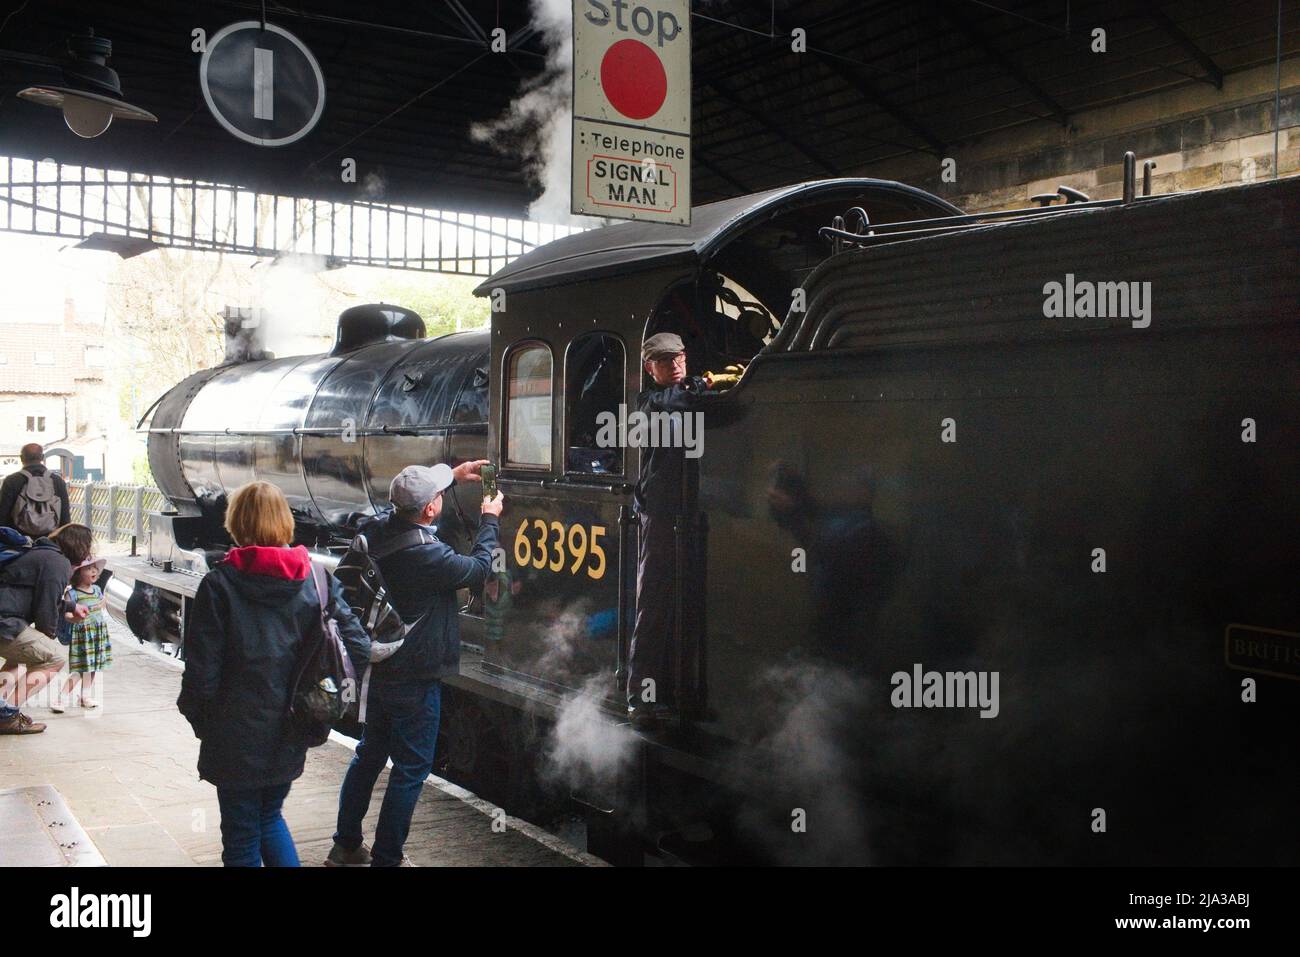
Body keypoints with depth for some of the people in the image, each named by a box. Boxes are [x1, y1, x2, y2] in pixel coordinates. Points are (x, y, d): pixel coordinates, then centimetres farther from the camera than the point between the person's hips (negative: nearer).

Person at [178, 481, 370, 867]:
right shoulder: (316, 579, -4)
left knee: (241, 835, 12)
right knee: (271, 817, 26)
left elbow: (202, 667, -14)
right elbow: (358, 649, -7)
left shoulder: (219, 583, -14)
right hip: (290, 735, 4)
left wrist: (198, 718, 3)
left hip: (237, 737, -4)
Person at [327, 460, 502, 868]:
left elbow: (405, 506, 19)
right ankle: (386, 859, 10)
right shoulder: (428, 555, -27)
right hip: (414, 678, -8)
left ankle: (346, 846, 32)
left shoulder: (375, 530, -5)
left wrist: (453, 474, 21)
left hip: (376, 665, 8)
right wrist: (489, 520, 5)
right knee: (411, 768, 4)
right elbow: (478, 569, -9)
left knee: (369, 754, 21)